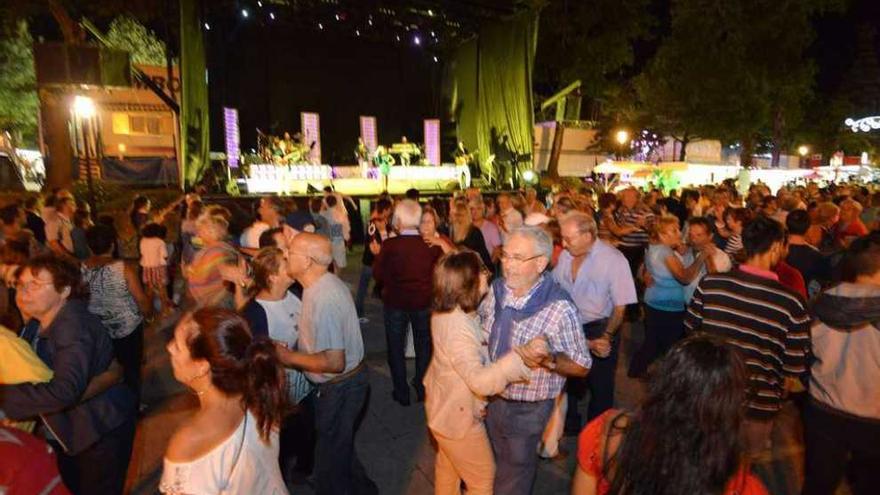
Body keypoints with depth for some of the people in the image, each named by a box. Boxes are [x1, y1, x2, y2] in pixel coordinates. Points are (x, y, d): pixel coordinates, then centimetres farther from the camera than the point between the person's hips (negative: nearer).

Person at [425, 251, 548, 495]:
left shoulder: (446, 311, -9)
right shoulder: (457, 327, -38)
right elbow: (480, 381, -44)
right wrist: (521, 354, -52)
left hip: (444, 404, 9)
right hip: (459, 415, -8)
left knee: (447, 464, 31)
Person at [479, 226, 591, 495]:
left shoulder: (559, 308, -27)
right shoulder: (496, 289, -10)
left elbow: (581, 367, -17)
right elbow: (481, 327, 9)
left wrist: (549, 359, -34)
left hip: (526, 410, -5)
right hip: (490, 397, 5)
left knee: (515, 471, 22)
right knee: (492, 463, 30)